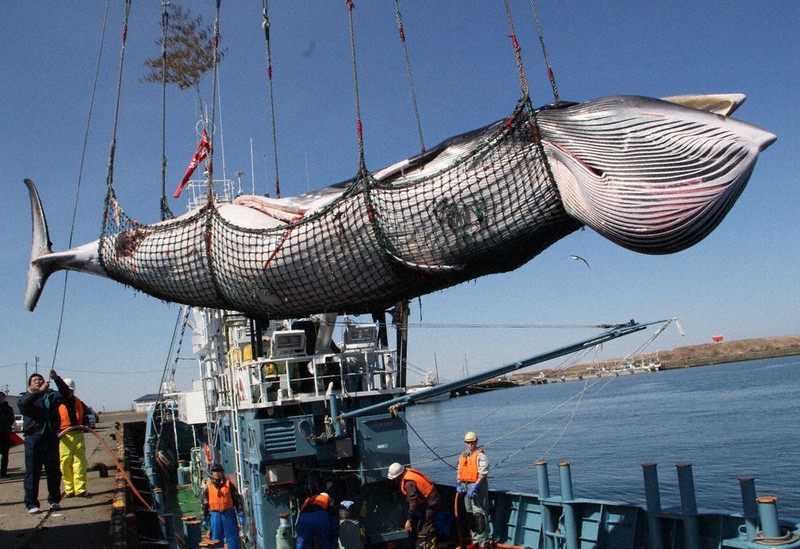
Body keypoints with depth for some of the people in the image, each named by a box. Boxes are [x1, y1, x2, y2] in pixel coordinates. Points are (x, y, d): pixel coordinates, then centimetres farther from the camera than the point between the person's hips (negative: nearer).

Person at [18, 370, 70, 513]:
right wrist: (39, 391, -25)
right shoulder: (27, 397, 10)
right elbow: (23, 404, -14)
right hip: (33, 438, -2)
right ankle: (31, 504, 3)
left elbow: (64, 392, -3)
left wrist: (57, 379, -19)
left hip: (51, 438, 2)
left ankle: (54, 500, 17)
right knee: (32, 472, -2)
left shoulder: (51, 396, 15)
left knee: (54, 471, 7)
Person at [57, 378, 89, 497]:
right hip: (64, 437, -3)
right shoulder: (57, 404, 2)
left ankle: (80, 489, 1)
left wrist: (85, 425, 11)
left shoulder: (78, 403, 16)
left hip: (78, 435, 3)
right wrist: (57, 433, -14)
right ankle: (69, 489, 7)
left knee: (80, 462, -2)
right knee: (66, 463, -3)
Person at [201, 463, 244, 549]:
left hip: (229, 514, -1)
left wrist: (240, 515, -3)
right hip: (215, 515, 1)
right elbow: (204, 504, 8)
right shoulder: (207, 486, 5)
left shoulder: (229, 484, 3)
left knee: (233, 537, 2)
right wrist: (204, 519, 4)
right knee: (216, 539, 7)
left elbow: (238, 500, 3)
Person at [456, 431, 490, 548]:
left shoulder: (480, 455, -8)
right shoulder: (463, 455, 15)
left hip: (477, 485, -7)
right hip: (465, 485, 8)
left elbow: (483, 473, -16)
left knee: (479, 513, -11)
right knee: (470, 514, 12)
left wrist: (474, 488, -20)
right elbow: (459, 471, 22)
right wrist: (458, 484, 8)